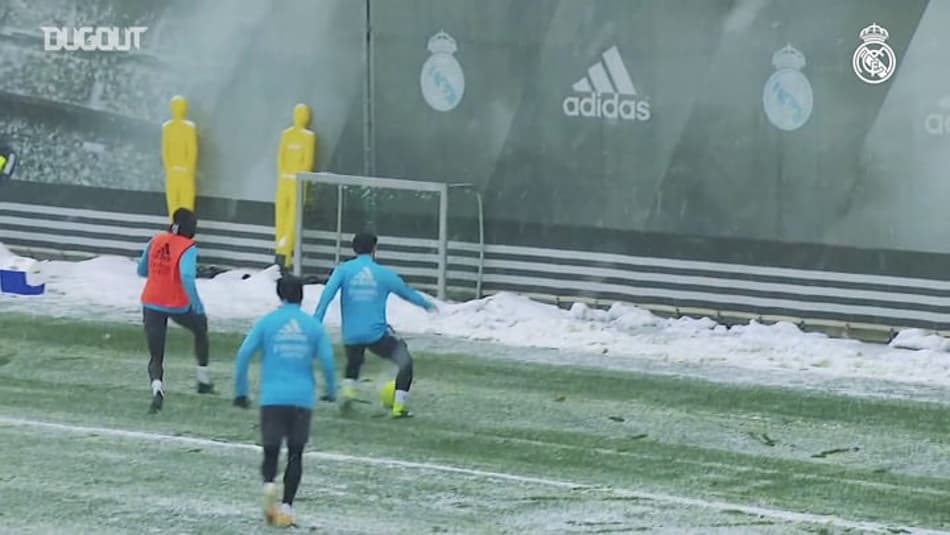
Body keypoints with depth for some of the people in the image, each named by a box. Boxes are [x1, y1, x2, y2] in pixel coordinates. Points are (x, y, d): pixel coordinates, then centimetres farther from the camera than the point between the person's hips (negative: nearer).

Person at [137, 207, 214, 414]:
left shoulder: (156, 241, 3)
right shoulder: (188, 248, -12)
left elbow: (142, 271, 14)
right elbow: (187, 276, -27)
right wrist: (197, 304, -25)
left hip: (152, 305, 3)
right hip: (178, 306, -3)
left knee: (156, 356, 6)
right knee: (200, 328, 30)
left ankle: (157, 387, -26)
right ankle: (204, 380, 34)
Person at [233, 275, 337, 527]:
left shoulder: (267, 322, 3)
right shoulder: (314, 325, 5)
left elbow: (244, 355, -3)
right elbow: (327, 360, -1)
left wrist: (240, 391, 7)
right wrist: (331, 391, 15)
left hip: (272, 398, -1)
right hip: (303, 399, 1)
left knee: (271, 450, 5)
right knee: (295, 453, 10)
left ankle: (269, 484, -26)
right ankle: (286, 507, 3)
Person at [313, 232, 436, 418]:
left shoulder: (343, 270, 1)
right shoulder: (384, 273, 2)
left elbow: (327, 294, -13)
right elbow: (408, 293, 16)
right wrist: (427, 305, 35)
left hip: (351, 336, 3)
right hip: (377, 334, -3)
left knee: (353, 362, 33)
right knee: (405, 362, 10)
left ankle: (348, 392, 10)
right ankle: (399, 406, 1)